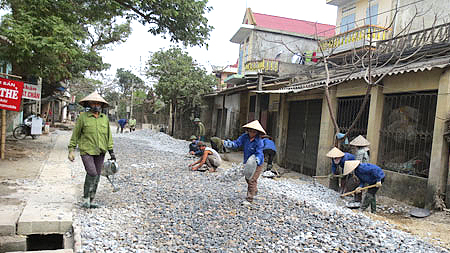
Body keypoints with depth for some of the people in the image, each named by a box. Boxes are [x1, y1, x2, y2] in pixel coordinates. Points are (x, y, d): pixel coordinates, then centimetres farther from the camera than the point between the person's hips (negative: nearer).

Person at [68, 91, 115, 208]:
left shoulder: (105, 118, 9)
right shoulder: (83, 117, -2)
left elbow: (108, 136, 14)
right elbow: (75, 134, 2)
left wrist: (111, 151, 9)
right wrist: (71, 150, -4)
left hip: (100, 152, 4)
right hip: (86, 151, -4)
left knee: (97, 176, 6)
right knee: (92, 173, -17)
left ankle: (91, 201, 18)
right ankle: (86, 198, 2)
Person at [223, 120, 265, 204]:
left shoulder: (259, 142, -23)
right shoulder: (245, 137, -8)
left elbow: (259, 153, -28)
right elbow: (237, 143, -9)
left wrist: (257, 159, -49)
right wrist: (230, 144, -29)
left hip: (257, 164, -7)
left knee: (252, 180, -10)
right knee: (247, 178, 23)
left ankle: (249, 199, 0)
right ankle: (255, 191, 50)